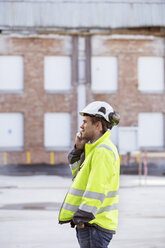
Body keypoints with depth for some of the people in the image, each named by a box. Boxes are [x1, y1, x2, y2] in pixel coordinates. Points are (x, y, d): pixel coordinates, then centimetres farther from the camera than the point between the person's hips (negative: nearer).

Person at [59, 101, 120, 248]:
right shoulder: (95, 149, 16)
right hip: (89, 224, 10)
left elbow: (96, 190, -23)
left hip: (95, 224, -10)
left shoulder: (103, 152, -17)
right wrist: (79, 150, 10)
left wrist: (81, 218, -22)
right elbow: (80, 175, 24)